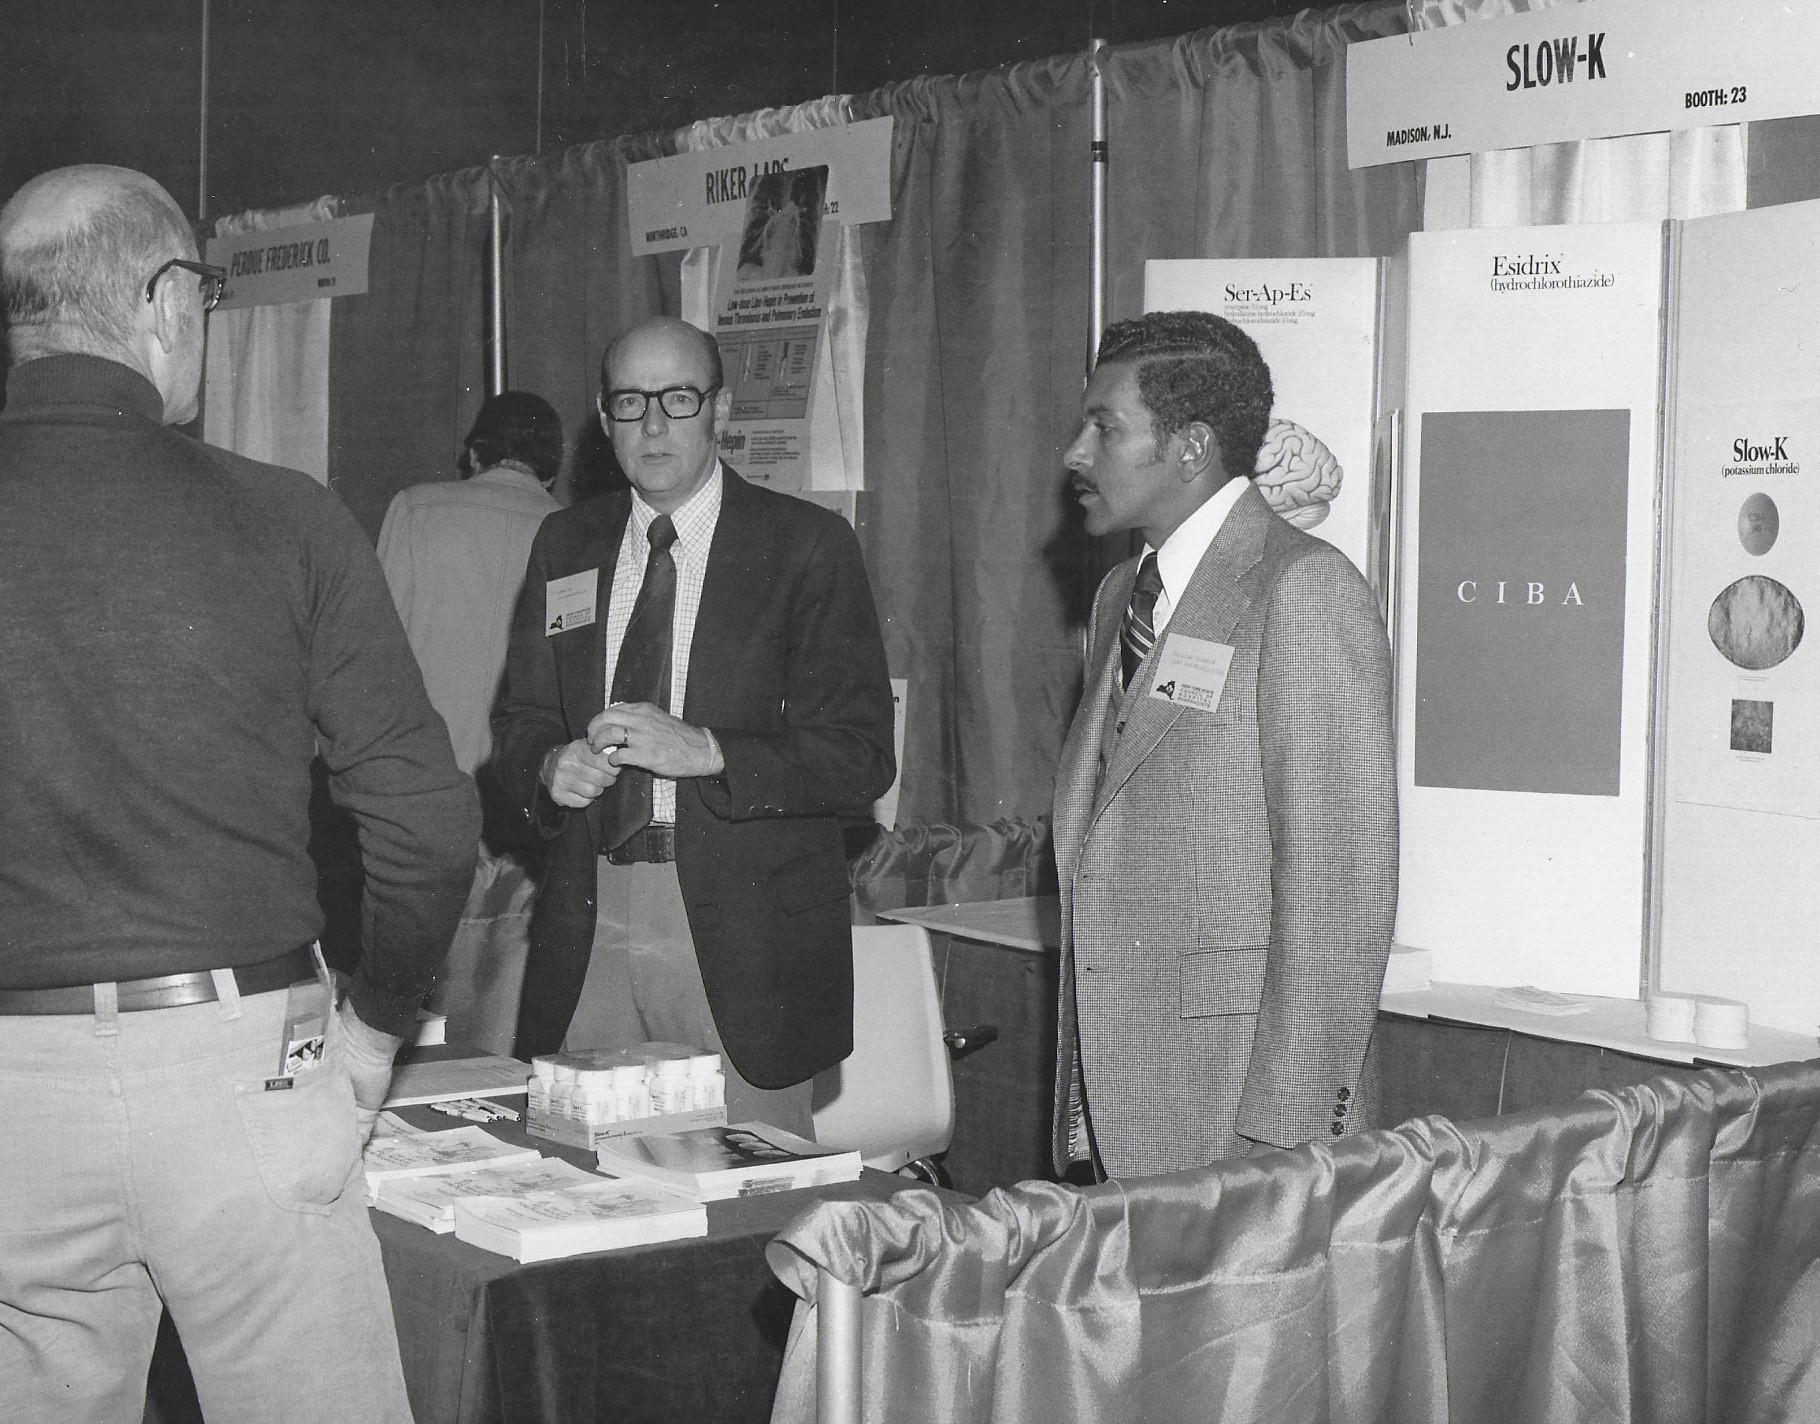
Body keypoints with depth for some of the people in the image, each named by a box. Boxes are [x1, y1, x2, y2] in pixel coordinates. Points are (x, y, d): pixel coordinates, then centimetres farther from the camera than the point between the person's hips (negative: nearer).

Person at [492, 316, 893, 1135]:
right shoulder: (566, 544, 13)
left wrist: (702, 751, -19)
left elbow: (861, 758, -8)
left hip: (742, 937, -3)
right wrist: (551, 768, -8)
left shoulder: (806, 546, -2)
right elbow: (519, 721, 15)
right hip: (589, 922, 4)